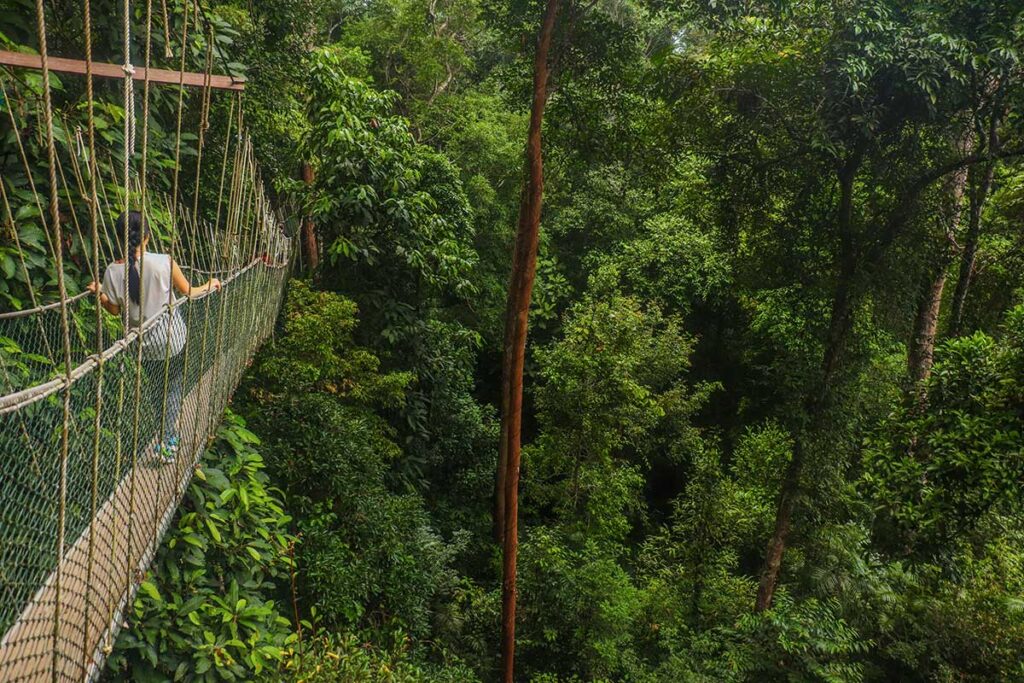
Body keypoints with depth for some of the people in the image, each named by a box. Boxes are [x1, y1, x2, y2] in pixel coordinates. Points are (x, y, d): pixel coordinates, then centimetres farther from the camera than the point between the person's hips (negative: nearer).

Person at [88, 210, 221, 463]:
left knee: (156, 388, 25)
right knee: (173, 387, 16)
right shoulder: (164, 262, -19)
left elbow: (114, 309, 1)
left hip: (143, 343, 3)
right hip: (172, 338, -2)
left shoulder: (113, 272, -13)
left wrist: (99, 292, 17)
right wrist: (209, 285, 15)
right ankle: (168, 443, 16)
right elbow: (188, 292, -4)